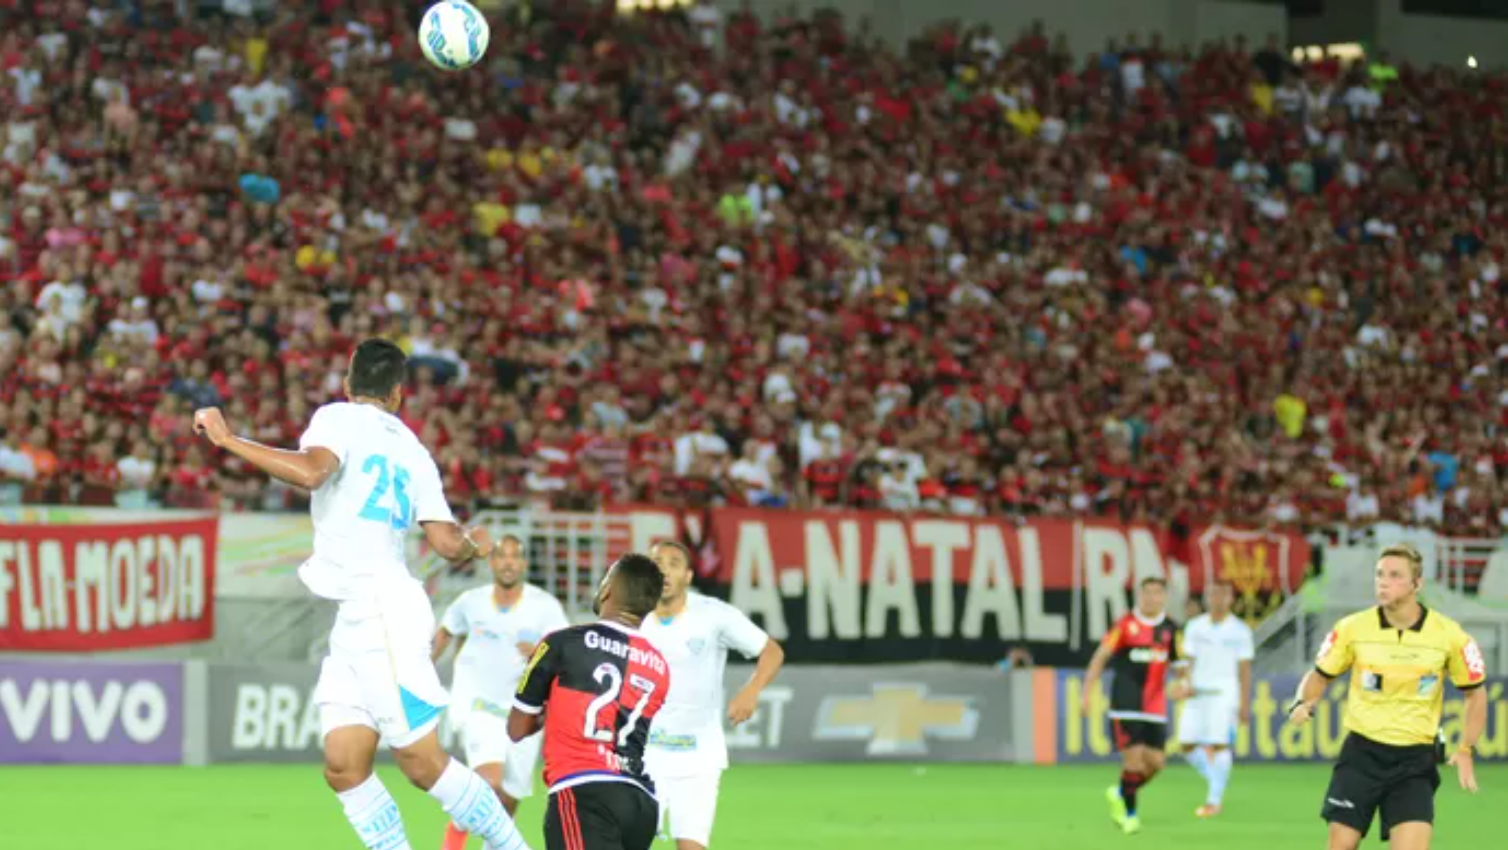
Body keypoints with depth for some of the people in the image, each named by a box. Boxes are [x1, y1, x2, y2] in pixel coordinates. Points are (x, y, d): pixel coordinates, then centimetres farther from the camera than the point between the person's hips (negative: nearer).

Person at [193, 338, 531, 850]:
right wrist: (475, 544, 33)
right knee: (343, 769, 3)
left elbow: (310, 470, -24)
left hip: (381, 611, -8)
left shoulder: (340, 418, -2)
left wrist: (228, 439, -15)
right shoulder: (411, 449, 15)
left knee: (423, 763, -7)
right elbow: (448, 544, 9)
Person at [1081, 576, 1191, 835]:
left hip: (1155, 707, 4)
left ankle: (1120, 794, 27)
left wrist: (1182, 684, -10)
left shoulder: (1170, 629, 7)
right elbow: (1100, 658, -1)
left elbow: (1181, 666, 13)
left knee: (1155, 763, 0)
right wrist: (1087, 694, -7)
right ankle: (1129, 814, 8)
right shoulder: (1125, 625, -3)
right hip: (1125, 705, -4)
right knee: (1134, 759, -10)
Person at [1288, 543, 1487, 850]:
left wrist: (1465, 750, -4)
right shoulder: (1352, 628, -5)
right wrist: (1303, 704, -12)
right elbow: (1320, 675, 9)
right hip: (1362, 752, 1)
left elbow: (1475, 692, 6)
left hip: (1415, 760, -1)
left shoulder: (1448, 635, -7)